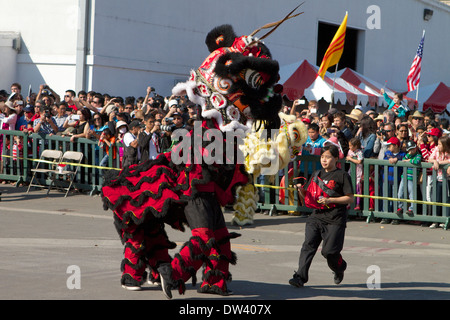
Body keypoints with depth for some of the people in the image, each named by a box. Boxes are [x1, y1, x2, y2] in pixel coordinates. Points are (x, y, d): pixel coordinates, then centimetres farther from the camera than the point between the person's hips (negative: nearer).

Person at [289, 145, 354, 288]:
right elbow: (307, 196, 19)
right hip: (317, 216, 5)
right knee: (308, 245, -11)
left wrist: (330, 200, -15)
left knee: (329, 251, -4)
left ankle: (340, 268, 28)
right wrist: (301, 190, -4)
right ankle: (300, 277, -16)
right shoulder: (317, 175, 16)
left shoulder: (342, 175, -2)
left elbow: (350, 198, -5)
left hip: (335, 219, -5)